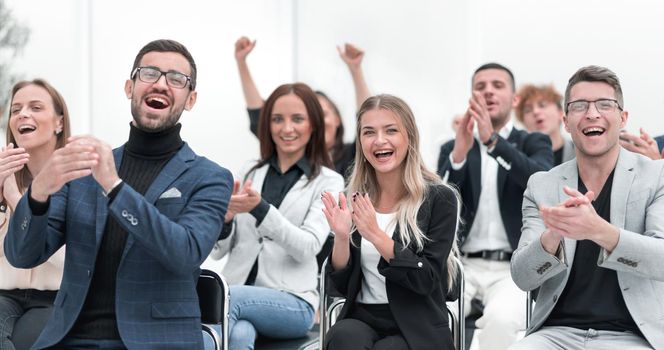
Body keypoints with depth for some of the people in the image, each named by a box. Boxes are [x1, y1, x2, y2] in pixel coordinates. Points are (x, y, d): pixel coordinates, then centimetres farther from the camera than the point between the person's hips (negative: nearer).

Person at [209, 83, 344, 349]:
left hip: (292, 302, -2)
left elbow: (308, 247, -12)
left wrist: (259, 208, -25)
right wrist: (225, 218, -12)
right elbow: (218, 251, 11)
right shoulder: (250, 173, 14)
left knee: (228, 298, -33)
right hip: (239, 289, 2)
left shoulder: (328, 181, 3)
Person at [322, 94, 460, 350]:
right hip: (361, 319, 3)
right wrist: (341, 238, -12)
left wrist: (376, 236, -21)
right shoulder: (355, 202, 8)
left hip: (418, 329, -2)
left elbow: (428, 280, -11)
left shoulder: (439, 199, -3)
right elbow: (339, 288, 6)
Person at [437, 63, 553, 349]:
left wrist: (492, 140, -26)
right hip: (463, 265, 2)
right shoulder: (452, 149, 16)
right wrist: (459, 153, -13)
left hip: (515, 267, -2)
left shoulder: (534, 143, 10)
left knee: (501, 318, -35)